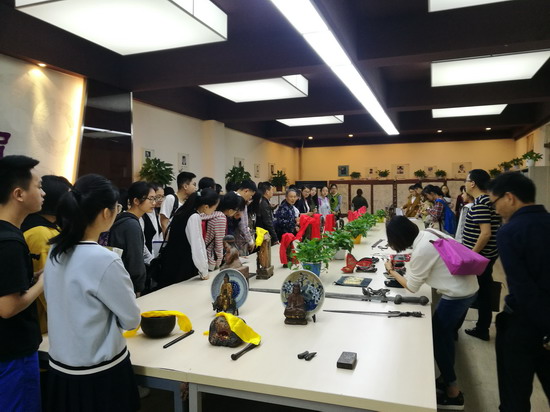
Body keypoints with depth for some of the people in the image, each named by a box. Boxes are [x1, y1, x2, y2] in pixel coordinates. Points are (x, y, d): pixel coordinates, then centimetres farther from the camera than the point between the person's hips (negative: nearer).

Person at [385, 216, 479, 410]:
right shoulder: (429, 233, 0)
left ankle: (453, 393, 18)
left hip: (457, 295, -9)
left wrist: (392, 272, 2)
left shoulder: (421, 251, -24)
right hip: (467, 287, 9)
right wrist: (410, 262, 10)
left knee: (436, 338, 7)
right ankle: (447, 378, 38)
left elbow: (412, 287, -10)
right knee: (445, 334, 22)